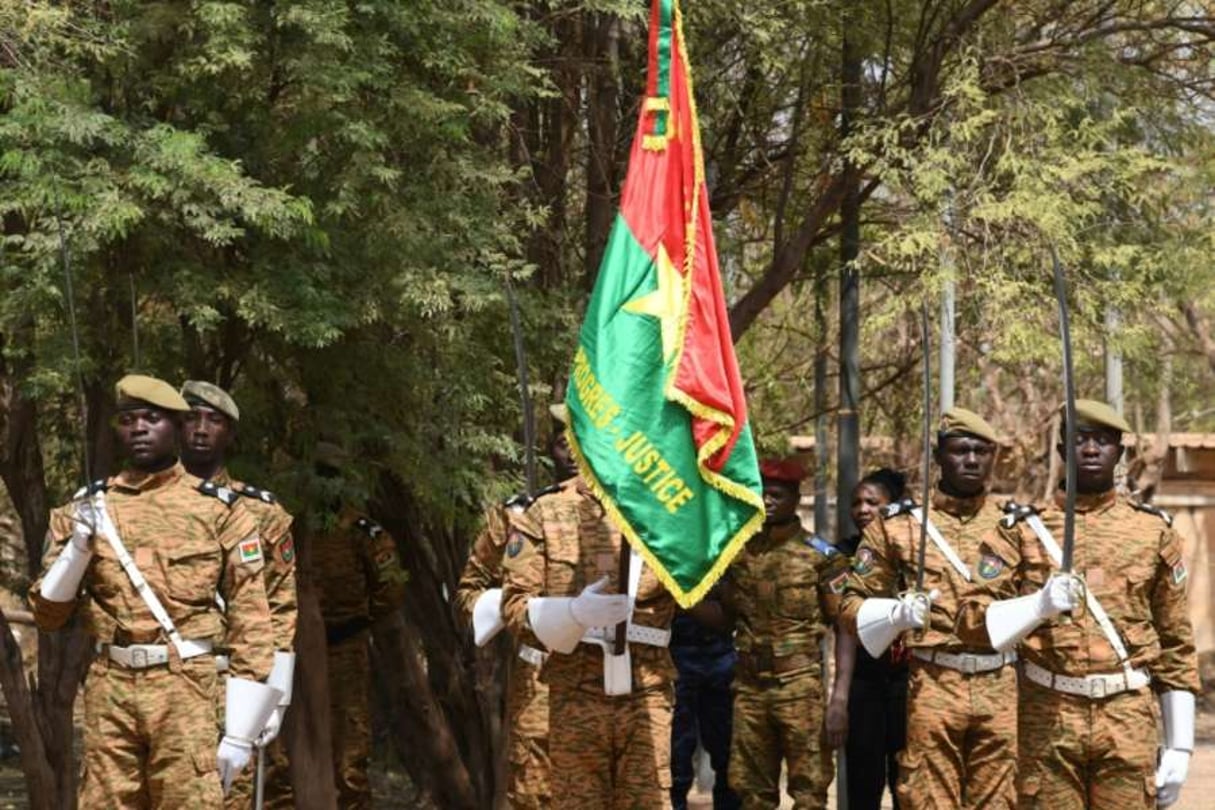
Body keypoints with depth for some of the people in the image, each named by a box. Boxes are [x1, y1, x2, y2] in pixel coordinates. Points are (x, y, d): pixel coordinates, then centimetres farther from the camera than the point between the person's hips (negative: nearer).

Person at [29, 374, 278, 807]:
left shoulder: (221, 510, 3)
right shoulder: (89, 507, 11)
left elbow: (251, 620, 1)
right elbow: (47, 614, 12)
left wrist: (239, 734, -5)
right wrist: (78, 546, -6)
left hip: (189, 690, -2)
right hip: (109, 690, 3)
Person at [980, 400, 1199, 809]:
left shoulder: (1154, 531, 8)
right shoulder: (1025, 529, 6)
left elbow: (1177, 643, 9)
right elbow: (990, 627, 4)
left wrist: (1179, 745, 5)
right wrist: (1041, 604, -16)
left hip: (1129, 717, 1)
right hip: (1046, 717, -1)